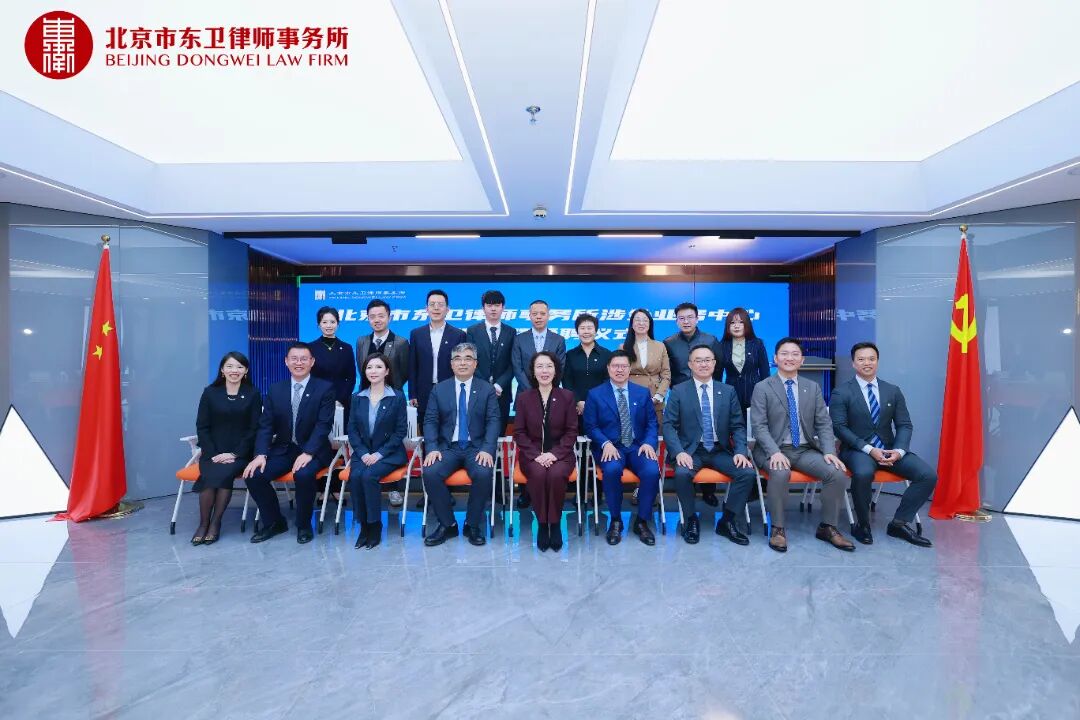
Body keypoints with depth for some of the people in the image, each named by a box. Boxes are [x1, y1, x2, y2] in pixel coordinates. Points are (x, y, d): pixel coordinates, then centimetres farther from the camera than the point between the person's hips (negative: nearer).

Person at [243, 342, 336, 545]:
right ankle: (274, 522, 8)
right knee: (254, 475, -18)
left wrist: (307, 453, -25)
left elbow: (323, 425, -13)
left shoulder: (324, 388, -5)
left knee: (303, 474, -33)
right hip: (283, 449, 4)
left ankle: (304, 525, -6)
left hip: (312, 450, -4)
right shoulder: (275, 389, 7)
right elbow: (265, 425, 2)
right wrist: (261, 454, -13)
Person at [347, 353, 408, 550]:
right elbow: (352, 430, 5)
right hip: (363, 452, 3)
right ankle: (363, 524, -8)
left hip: (389, 453, -3)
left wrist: (379, 454, -14)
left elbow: (401, 431, -5)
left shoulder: (397, 397, -2)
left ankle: (374, 525, -11)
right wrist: (363, 453, -10)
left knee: (369, 476, -28)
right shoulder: (358, 398, 9)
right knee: (355, 476, -25)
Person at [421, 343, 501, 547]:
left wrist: (487, 449, -18)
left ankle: (472, 525, -6)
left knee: (483, 474, -31)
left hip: (476, 448, -1)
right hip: (447, 447, 2)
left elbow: (493, 422, -3)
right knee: (430, 472, -26)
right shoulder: (439, 389, 9)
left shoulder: (487, 389, 5)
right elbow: (430, 421, 4)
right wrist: (432, 448, -12)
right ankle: (447, 524, -4)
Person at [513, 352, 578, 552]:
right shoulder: (523, 398, 4)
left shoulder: (567, 396, 2)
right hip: (532, 454, 0)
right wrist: (536, 454, -14)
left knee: (556, 474, -32)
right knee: (538, 474, -31)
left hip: (560, 453, 0)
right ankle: (542, 523, -11)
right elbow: (519, 432, 1)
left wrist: (554, 453, -15)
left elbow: (571, 431, 0)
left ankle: (555, 523, -10)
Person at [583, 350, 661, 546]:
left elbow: (652, 423, 11)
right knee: (612, 470, -34)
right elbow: (590, 426, 1)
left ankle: (641, 521, -3)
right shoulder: (595, 394, 5)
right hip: (609, 447, -2)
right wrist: (606, 444, -16)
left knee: (652, 471, -28)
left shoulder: (643, 393, 13)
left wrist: (649, 442, -9)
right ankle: (615, 521, -9)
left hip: (637, 447, 2)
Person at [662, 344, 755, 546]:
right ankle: (691, 520, -4)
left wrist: (740, 452, -10)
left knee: (748, 472, -21)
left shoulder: (728, 391, 9)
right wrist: (679, 452, -20)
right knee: (682, 473, -32)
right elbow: (668, 425, -5)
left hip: (720, 451, 3)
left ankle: (726, 521, 0)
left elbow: (738, 426, 7)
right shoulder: (678, 391, 1)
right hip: (691, 451, -3)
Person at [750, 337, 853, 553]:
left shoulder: (813, 387, 11)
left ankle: (827, 527, 3)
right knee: (780, 473, -35)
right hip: (774, 450, -4)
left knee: (838, 474, -20)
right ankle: (777, 528, -14)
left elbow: (824, 423, 7)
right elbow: (759, 426, -9)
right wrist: (775, 452, -23)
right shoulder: (762, 388, -2)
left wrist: (829, 451, -10)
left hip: (806, 449, 4)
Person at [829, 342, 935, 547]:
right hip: (857, 450, -5)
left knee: (928, 475, -16)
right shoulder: (841, 393, -3)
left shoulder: (893, 391, 11)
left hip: (889, 448, 5)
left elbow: (904, 425, 8)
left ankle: (899, 523, 0)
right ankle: (862, 525, -10)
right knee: (863, 474, -35)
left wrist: (899, 450, -11)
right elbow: (839, 427, -10)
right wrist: (869, 449, -20)